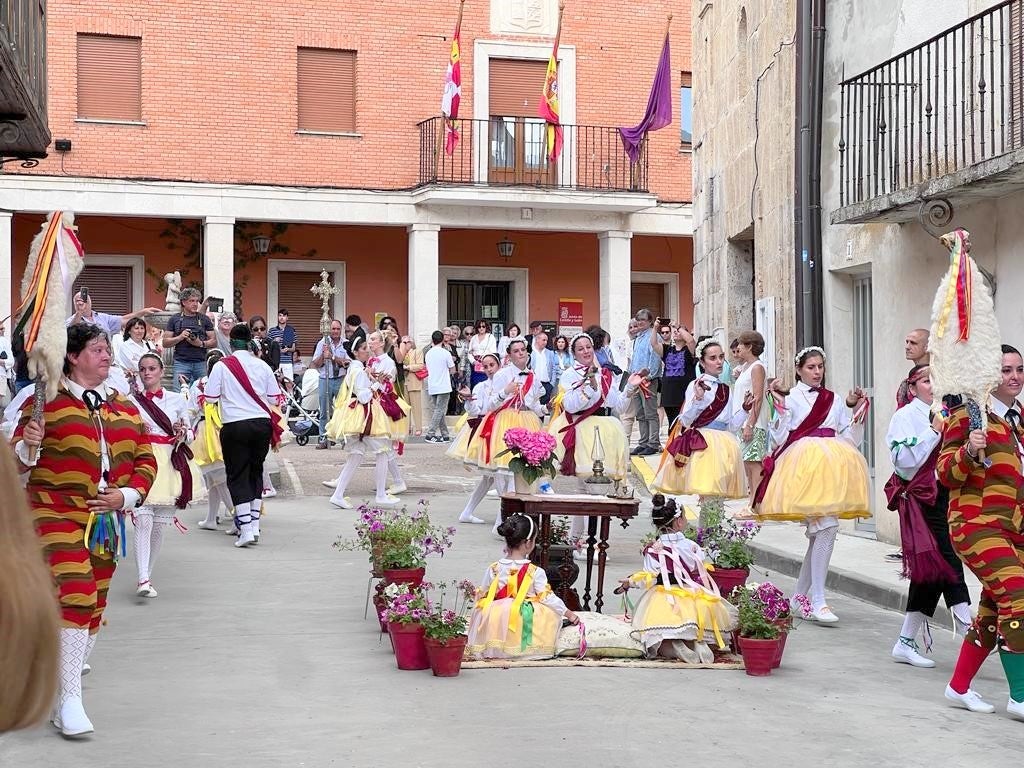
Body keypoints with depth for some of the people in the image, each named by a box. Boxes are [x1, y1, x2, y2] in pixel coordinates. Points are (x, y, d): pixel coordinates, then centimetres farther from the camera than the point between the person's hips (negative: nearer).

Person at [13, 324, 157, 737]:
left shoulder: (125, 407, 14)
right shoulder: (46, 401, -1)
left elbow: (145, 461, 14)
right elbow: (17, 464, -1)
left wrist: (128, 495, -3)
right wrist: (28, 444, -23)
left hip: (106, 521, 6)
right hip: (56, 514, -6)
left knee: (94, 606, 9)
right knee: (76, 595, -20)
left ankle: (63, 682, 23)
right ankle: (69, 700, -15)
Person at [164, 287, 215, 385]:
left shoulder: (204, 319, 10)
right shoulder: (175, 319, 9)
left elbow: (213, 342, 8)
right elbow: (165, 343, 7)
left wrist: (201, 343, -11)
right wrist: (180, 337, -10)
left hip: (201, 363, 1)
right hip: (181, 363, -1)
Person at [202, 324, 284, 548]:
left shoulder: (222, 366, -4)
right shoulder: (262, 366, 3)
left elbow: (210, 398, -1)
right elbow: (276, 399, 7)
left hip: (235, 426, -3)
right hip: (262, 424, 3)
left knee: (237, 476, 3)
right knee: (256, 471, 17)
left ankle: (246, 528, -7)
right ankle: (254, 524, 16)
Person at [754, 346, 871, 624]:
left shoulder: (834, 400, 18)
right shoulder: (790, 397, 4)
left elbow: (849, 439, 17)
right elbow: (780, 438, -3)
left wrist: (855, 410, 8)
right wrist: (780, 405, -10)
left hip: (832, 468, 6)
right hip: (805, 466, -6)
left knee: (819, 532, 7)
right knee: (826, 526, -18)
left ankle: (800, 596, 21)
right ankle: (817, 601, -15)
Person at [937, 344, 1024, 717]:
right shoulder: (969, 414, -8)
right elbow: (946, 473, -11)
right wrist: (969, 451, -27)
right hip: (977, 523, -8)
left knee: (994, 610, 11)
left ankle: (959, 687, 25)